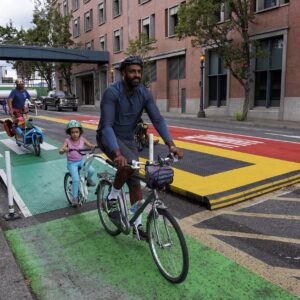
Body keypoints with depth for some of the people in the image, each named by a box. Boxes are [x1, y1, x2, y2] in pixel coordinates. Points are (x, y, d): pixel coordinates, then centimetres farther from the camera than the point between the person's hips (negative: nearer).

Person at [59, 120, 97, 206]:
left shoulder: (82, 139, -8)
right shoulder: (68, 141, -17)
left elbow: (90, 145, -10)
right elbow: (61, 151, -27)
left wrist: (96, 146, -33)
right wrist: (63, 150, -51)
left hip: (81, 161, 3)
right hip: (71, 163, -3)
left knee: (91, 170, -20)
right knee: (76, 180, -16)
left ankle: (88, 179, 14)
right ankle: (74, 197, 3)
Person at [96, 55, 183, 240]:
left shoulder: (144, 93, -9)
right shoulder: (112, 92, -25)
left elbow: (158, 119, -15)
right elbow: (107, 125, -33)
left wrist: (171, 144, -29)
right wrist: (117, 153, -48)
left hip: (128, 138, 5)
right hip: (108, 137, -5)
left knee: (135, 181, 2)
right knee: (129, 163, -34)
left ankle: (137, 225, 17)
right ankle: (112, 198, -8)